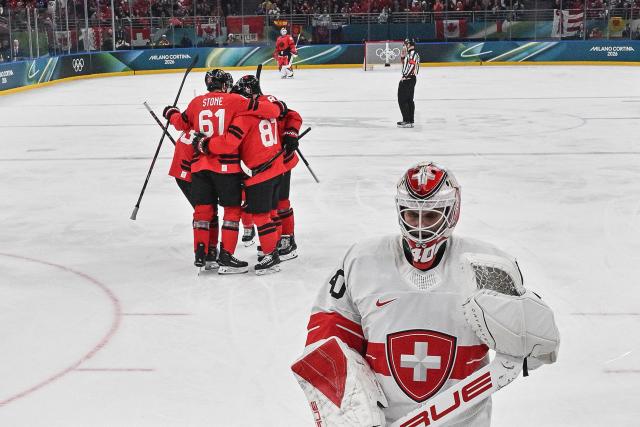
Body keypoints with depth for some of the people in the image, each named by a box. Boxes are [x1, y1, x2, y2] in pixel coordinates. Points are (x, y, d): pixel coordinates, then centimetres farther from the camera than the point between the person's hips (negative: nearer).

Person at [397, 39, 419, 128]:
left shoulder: (412, 53, -15)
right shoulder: (409, 53, 18)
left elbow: (411, 66, -24)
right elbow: (404, 62, 24)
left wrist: (405, 76, -25)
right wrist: (403, 55, 10)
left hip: (408, 79, -11)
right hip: (410, 79, 11)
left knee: (402, 100, -9)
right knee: (409, 100, 13)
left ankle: (407, 121, -10)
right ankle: (410, 121, 16)